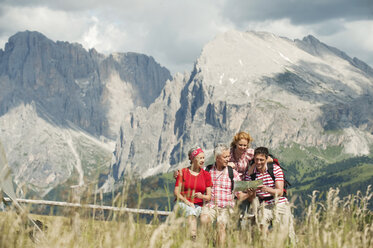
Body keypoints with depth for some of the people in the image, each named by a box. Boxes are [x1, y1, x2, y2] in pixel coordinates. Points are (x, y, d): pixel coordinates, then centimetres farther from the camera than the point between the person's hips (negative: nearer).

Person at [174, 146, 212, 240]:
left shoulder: (206, 175, 11)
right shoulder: (183, 172, 7)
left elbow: (209, 196, 9)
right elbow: (176, 192, 2)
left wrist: (202, 196, -15)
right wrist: (187, 202, -14)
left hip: (198, 205, 1)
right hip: (183, 203, -1)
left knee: (195, 211, -34)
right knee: (191, 212, -35)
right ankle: (193, 235, -47)